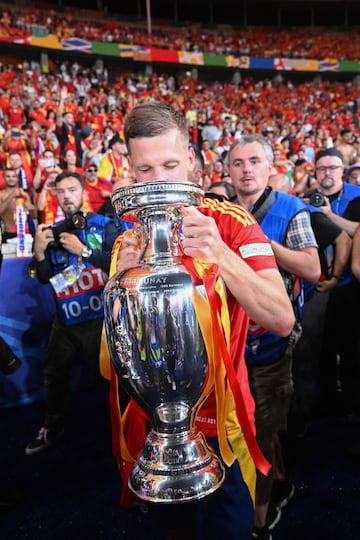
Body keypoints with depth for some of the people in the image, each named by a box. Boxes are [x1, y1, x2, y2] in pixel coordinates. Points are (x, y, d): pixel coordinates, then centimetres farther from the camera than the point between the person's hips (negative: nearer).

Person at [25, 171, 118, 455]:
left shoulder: (104, 225, -5)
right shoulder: (53, 232, 7)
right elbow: (44, 278, 5)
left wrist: (84, 250, -20)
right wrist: (39, 252, -12)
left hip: (98, 318, -5)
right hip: (65, 318, 5)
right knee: (54, 374, 18)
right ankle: (52, 429, 39)